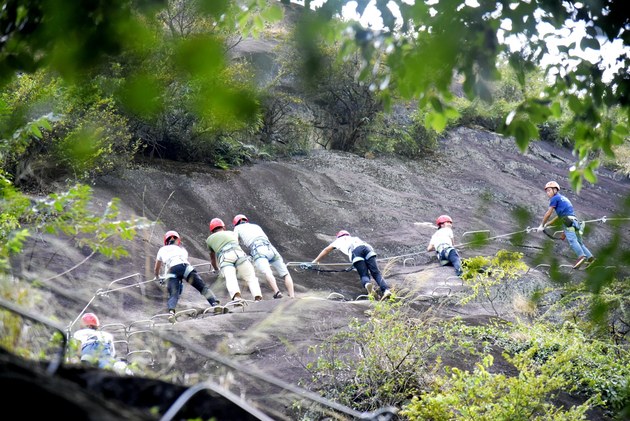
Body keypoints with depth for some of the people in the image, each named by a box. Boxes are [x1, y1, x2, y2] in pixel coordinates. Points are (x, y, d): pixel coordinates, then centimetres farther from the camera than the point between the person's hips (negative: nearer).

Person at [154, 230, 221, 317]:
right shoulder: (182, 249, 38)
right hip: (185, 267, 0)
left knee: (173, 295, -5)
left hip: (171, 270, 0)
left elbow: (156, 269, 46)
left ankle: (171, 310, -33)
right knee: (203, 287, -1)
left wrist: (157, 277, 67)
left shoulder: (162, 250, 36)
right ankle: (215, 304, -20)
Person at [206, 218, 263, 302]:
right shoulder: (232, 233, 38)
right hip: (238, 253, 1)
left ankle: (237, 297, -50)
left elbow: (212, 258, 46)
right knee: (251, 278, 4)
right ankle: (258, 297, -22)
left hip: (224, 258, -1)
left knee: (230, 279, -21)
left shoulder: (209, 239, 35)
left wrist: (216, 269, 65)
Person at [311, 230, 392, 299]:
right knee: (376, 273, -6)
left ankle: (367, 284, -42)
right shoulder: (355, 238, 45)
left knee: (364, 275, -7)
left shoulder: (339, 240, 38)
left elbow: (326, 250, 47)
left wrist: (315, 261, 59)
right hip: (367, 247, 3)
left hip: (355, 251, -3)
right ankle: (385, 290, -31)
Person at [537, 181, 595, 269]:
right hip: (575, 221, 9)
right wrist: (548, 223, 39)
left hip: (568, 221, -9)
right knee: (579, 242, 10)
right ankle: (589, 257, -4)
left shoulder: (555, 198, 5)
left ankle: (581, 256, -42)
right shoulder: (564, 199, 32)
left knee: (571, 240, -24)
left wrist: (542, 225, 11)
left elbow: (548, 214, 2)